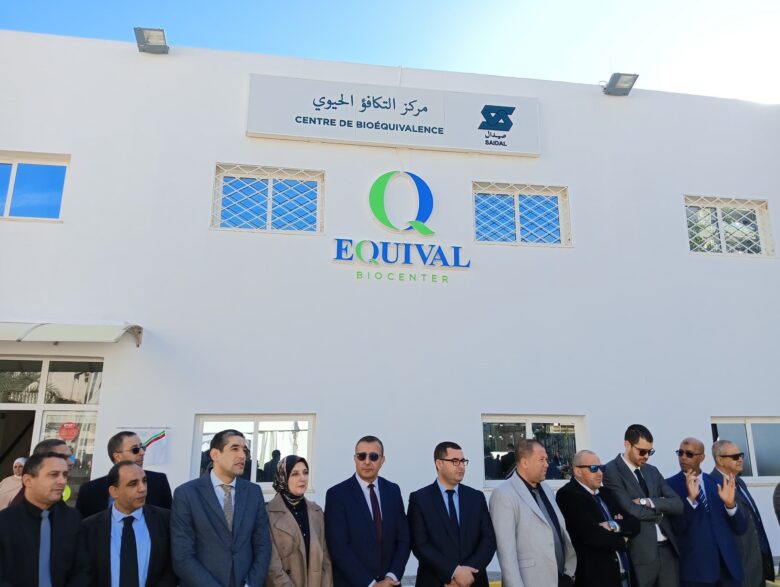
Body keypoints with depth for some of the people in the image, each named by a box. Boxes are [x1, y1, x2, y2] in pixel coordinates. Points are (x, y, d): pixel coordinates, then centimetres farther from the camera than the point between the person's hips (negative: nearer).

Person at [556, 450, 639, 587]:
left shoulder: (605, 493, 11)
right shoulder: (568, 495, -13)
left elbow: (635, 524, 6)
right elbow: (592, 535, -23)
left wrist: (615, 525, -14)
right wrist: (622, 540, -6)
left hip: (624, 572, 7)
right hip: (595, 576, -7)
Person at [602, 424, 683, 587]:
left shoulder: (652, 470, 13)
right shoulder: (612, 471, -9)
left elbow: (677, 505, 4)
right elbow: (631, 510, -19)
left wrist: (648, 502, -11)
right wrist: (660, 510, -3)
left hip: (668, 548, 6)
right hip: (641, 552, -6)